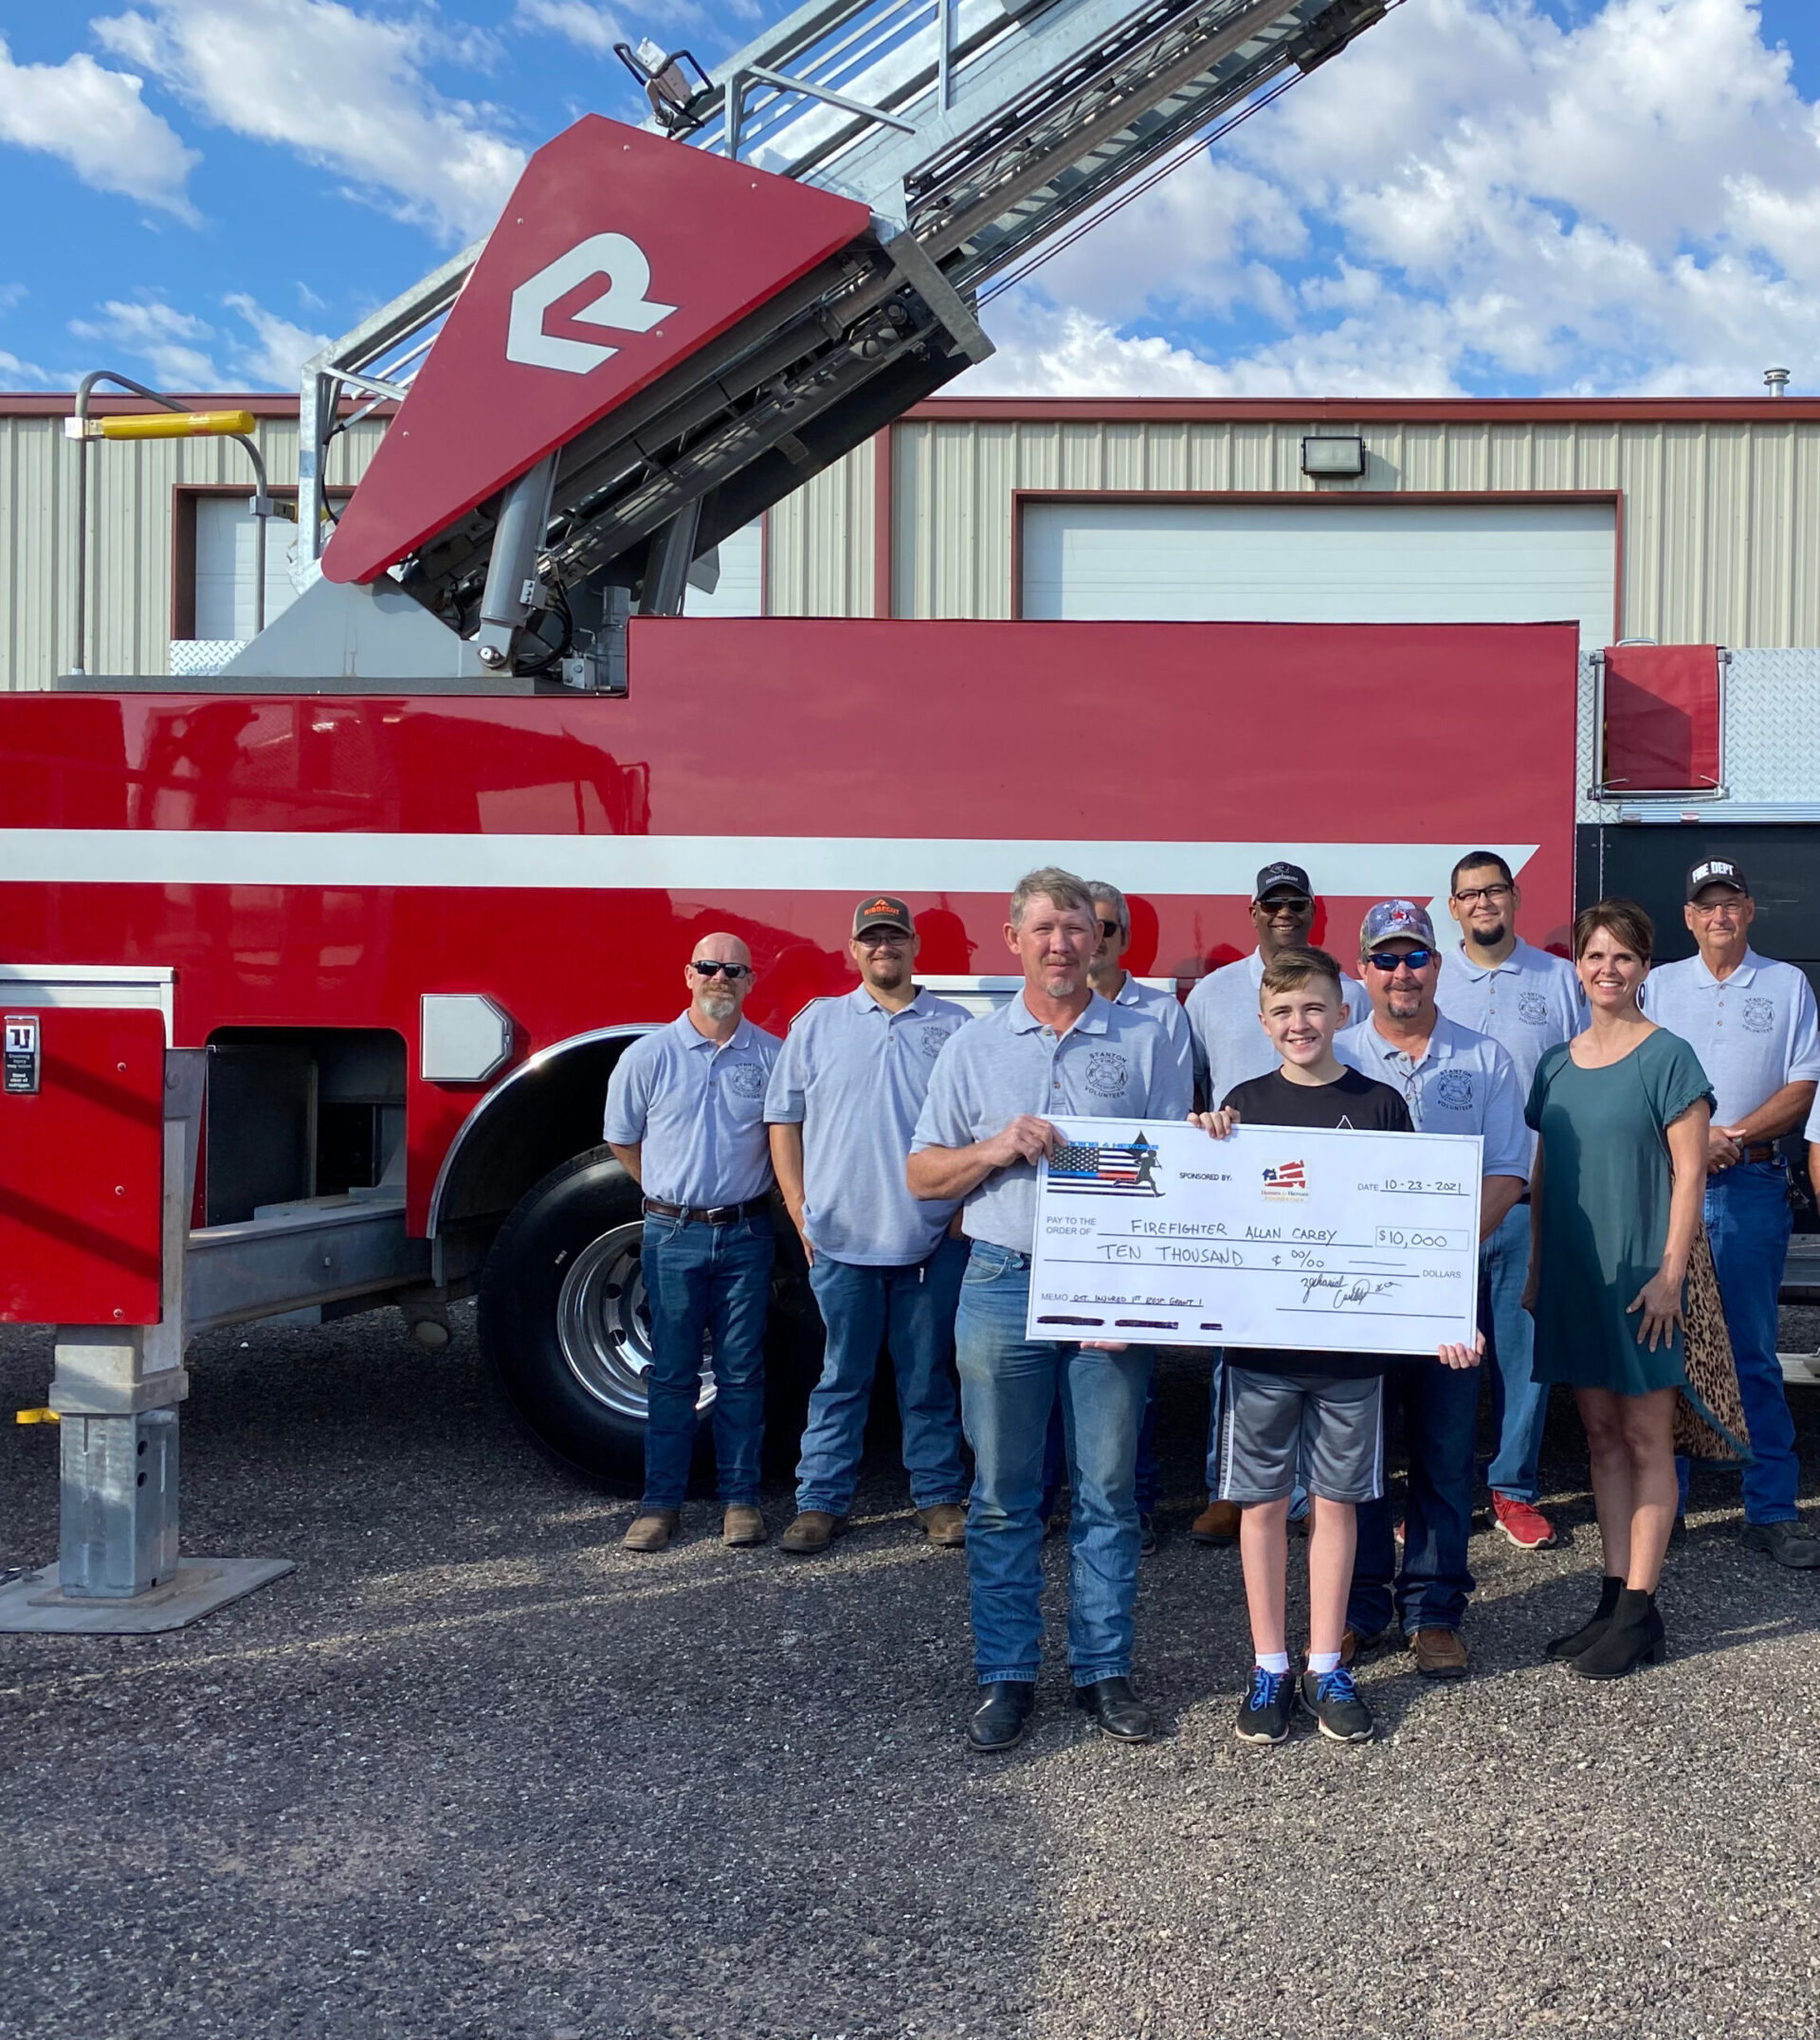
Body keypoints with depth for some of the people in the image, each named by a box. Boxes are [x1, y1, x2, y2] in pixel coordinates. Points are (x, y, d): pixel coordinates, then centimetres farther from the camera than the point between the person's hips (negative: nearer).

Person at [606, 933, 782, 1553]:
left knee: (742, 1373, 6)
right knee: (671, 1374, 5)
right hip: (674, 1235, 0)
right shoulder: (648, 1056, 0)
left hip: (746, 1234, 1)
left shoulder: (772, 1056, 1)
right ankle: (661, 1503, 12)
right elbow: (622, 1139, 11)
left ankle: (740, 1498, 15)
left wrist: (746, 1200, 8)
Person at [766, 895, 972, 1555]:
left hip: (933, 1238, 0)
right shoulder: (818, 1024, 7)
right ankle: (821, 1500, 15)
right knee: (841, 1376, 7)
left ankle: (939, 1495, 19)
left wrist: (967, 1205, 0)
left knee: (928, 1376, 9)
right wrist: (799, 1209, 2)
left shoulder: (956, 1026, 6)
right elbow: (783, 1117, 9)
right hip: (841, 1236, 0)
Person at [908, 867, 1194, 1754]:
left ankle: (1104, 1669, 16)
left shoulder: (1147, 1043, 5)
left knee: (1108, 1493, 5)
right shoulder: (974, 1046, 9)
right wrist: (996, 1149, -10)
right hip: (1003, 1283, 1)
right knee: (1003, 1498, 5)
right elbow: (923, 1175, 8)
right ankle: (1005, 1675, 14)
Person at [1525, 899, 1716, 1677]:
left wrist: (1671, 1271, -15)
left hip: (1640, 1275, -6)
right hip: (1574, 1271, 6)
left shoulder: (1667, 1057, -6)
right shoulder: (1556, 1063, 10)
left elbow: (1689, 1174, -9)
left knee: (1645, 1439, 1)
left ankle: (1639, 1612, 6)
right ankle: (1614, 1598, 18)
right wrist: (1535, 1269, 12)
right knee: (1601, 1436, 11)